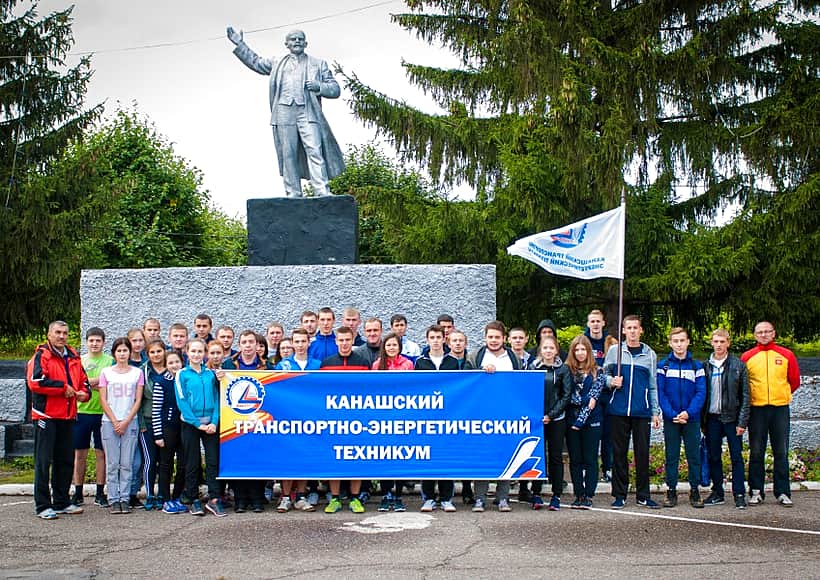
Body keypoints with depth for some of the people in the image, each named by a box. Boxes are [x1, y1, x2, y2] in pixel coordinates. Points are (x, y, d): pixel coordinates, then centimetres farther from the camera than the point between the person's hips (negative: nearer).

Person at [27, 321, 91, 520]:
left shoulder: (73, 357, 15)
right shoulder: (41, 356, -7)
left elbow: (84, 380, 23)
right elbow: (35, 381, -21)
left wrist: (84, 393, 0)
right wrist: (63, 387, -15)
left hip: (68, 416, 7)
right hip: (46, 415, -7)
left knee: (66, 460, 12)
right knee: (44, 461, -4)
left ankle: (62, 502, 22)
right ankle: (42, 505, 1)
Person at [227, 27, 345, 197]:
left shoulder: (318, 64, 19)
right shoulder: (277, 64, 25)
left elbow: (335, 89, 14)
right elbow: (255, 62, 33)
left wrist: (319, 86, -4)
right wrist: (240, 44, 25)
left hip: (308, 112, -2)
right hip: (284, 113, 2)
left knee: (314, 151, -15)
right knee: (288, 155, -2)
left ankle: (322, 192, -21)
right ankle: (293, 194, 0)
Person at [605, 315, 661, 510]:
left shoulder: (650, 354, 10)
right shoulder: (614, 351, 7)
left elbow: (653, 385, 13)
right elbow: (604, 375, 13)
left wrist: (655, 411, 9)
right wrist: (611, 381, -9)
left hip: (642, 412, 1)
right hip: (619, 410, -1)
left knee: (643, 453, 2)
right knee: (619, 452, 2)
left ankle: (643, 495, 11)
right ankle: (619, 494, 10)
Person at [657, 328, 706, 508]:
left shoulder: (696, 366, 3)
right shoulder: (663, 366, 2)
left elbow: (701, 392, -2)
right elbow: (660, 393, -3)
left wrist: (688, 412, -16)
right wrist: (672, 414, -14)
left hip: (691, 419, 0)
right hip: (670, 419, 0)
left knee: (694, 456, 3)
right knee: (671, 456, 5)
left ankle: (694, 491, 11)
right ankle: (671, 491, 10)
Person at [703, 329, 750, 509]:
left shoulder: (738, 365, -1)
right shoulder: (705, 366, 6)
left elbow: (745, 395, -2)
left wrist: (742, 421, -8)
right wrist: (702, 420, 1)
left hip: (731, 418, -3)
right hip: (712, 418, 3)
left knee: (736, 457, 0)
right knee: (714, 457, 7)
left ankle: (739, 494, 5)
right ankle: (717, 493, 16)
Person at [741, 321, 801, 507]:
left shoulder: (786, 355, 3)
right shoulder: (747, 357, 2)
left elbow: (794, 381, 12)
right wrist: (752, 396, 9)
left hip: (780, 408, 0)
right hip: (756, 409, 0)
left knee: (781, 452, 3)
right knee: (756, 452, 3)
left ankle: (783, 493, 8)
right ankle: (756, 491, 9)